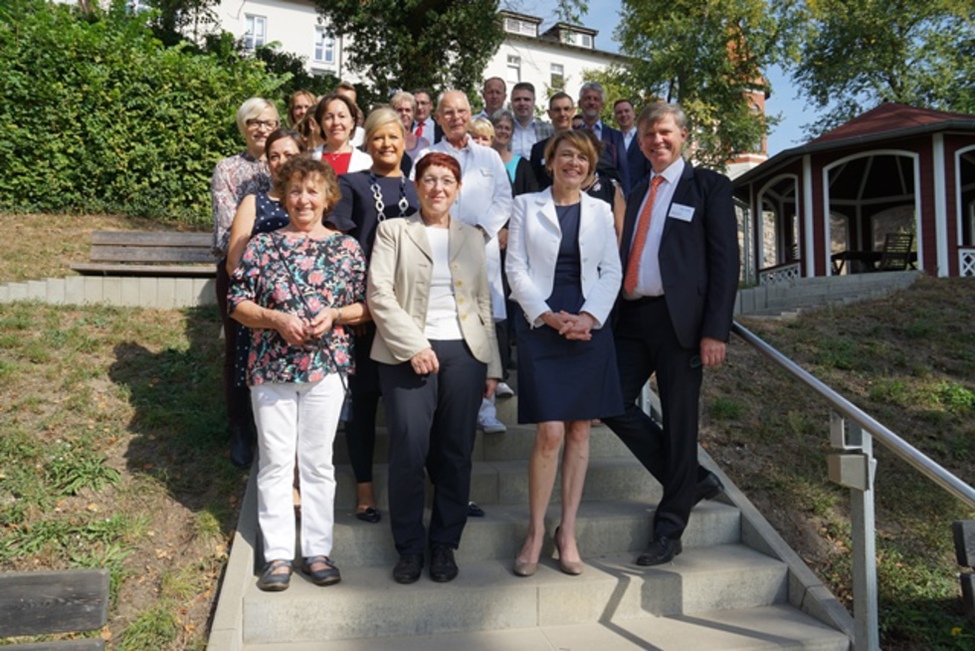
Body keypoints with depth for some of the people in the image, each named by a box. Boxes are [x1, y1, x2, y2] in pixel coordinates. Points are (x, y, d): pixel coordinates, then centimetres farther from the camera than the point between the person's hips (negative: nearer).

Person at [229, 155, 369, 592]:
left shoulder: (346, 247, 5)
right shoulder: (263, 245, 5)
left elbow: (366, 306, 5)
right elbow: (237, 303, 3)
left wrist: (335, 315, -13)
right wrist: (276, 318, -13)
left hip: (326, 366, 0)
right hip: (271, 367, 1)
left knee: (318, 461, 7)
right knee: (275, 462, 5)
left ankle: (317, 551, 18)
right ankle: (277, 555, 16)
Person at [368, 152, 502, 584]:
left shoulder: (471, 237, 16)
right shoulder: (393, 231, 6)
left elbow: (483, 302, 14)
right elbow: (379, 294, -3)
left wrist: (492, 365, 9)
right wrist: (414, 346, -12)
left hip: (464, 353, 3)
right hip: (409, 353, -3)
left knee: (456, 452, 4)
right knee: (409, 451, -7)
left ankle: (444, 544, 19)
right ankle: (409, 546, 11)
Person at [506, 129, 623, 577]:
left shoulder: (600, 210, 12)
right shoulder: (526, 205, 6)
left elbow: (612, 271, 7)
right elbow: (516, 268, 0)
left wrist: (588, 317, -9)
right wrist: (549, 316, -11)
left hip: (590, 325, 3)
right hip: (542, 325, -2)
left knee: (579, 429, 5)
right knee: (550, 432, -9)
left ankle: (567, 531, 16)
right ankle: (536, 531, 7)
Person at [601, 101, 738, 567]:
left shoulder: (708, 186, 2)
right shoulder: (637, 194, 20)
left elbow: (725, 260, -6)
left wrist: (715, 330, -15)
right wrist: (614, 314, 9)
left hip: (679, 318, -6)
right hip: (632, 318, 6)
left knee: (678, 420, 1)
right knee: (613, 404, 1)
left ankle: (669, 528, 14)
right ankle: (692, 480, 20)